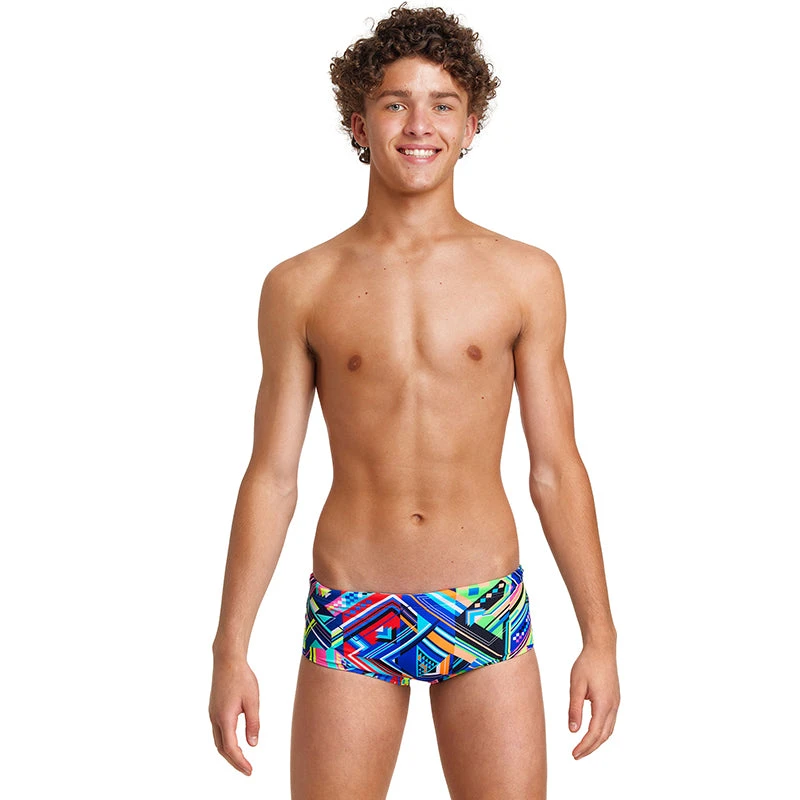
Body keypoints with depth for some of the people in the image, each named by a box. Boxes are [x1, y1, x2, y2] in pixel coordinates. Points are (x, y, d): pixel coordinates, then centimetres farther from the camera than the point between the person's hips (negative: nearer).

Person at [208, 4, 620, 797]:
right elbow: (271, 477, 3)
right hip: (348, 618, 0)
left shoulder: (526, 277, 1)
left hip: (488, 613, 0)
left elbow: (554, 470, 4)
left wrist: (599, 636, 2)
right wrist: (230, 650, 1)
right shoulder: (300, 287, 1)